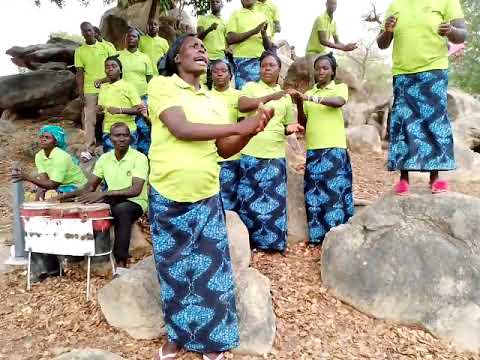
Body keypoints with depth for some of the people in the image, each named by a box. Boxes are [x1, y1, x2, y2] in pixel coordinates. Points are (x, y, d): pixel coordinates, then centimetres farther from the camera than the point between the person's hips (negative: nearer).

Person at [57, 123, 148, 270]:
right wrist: (66, 195, -10)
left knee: (121, 210, -38)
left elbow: (136, 190, -26)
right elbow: (90, 187, 7)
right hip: (112, 202, 6)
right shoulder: (104, 158, 4)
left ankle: (121, 264, -34)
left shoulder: (139, 158, -14)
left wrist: (104, 194, -34)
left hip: (135, 202, -5)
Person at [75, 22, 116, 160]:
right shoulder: (79, 51, 5)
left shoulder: (106, 47, 3)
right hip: (89, 90, 0)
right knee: (89, 119, -2)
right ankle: (89, 149, 1)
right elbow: (80, 73, 3)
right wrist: (80, 92, -2)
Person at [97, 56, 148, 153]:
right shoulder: (103, 87, 12)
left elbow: (139, 109, -9)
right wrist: (99, 110, -3)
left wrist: (120, 110, -21)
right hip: (108, 131, 5)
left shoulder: (128, 86, -3)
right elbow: (100, 108, 21)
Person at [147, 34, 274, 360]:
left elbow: (225, 150, 7)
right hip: (167, 196, -3)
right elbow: (181, 129, -19)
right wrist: (238, 126, -20)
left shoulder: (215, 101, 11)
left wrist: (251, 131, -11)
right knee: (174, 270, 11)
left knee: (211, 270, 6)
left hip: (207, 198, 3)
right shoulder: (161, 85, -4)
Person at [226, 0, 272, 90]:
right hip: (243, 60, -3)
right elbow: (230, 39, -5)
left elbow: (268, 46, 14)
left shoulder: (262, 16, 18)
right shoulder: (236, 14, 10)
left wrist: (264, 34, -7)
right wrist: (253, 31, -10)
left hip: (261, 60, 4)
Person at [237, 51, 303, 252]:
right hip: (251, 154, -2)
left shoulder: (285, 96, 13)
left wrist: (290, 129, -7)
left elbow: (287, 125, 16)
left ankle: (275, 241, 20)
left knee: (275, 198, 6)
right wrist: (269, 97, -18)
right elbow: (242, 106, -15)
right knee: (249, 198, 5)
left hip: (276, 156, 3)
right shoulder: (251, 87, 4)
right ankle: (250, 240, 21)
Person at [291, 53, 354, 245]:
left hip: (334, 148, -4)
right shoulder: (309, 94, 18)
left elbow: (339, 102, -18)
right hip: (313, 149, 4)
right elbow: (302, 123, 13)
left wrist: (314, 98, -29)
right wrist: (299, 104, -2)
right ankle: (318, 235, 13)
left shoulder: (340, 87, 6)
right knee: (313, 192, 3)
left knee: (334, 190, -6)